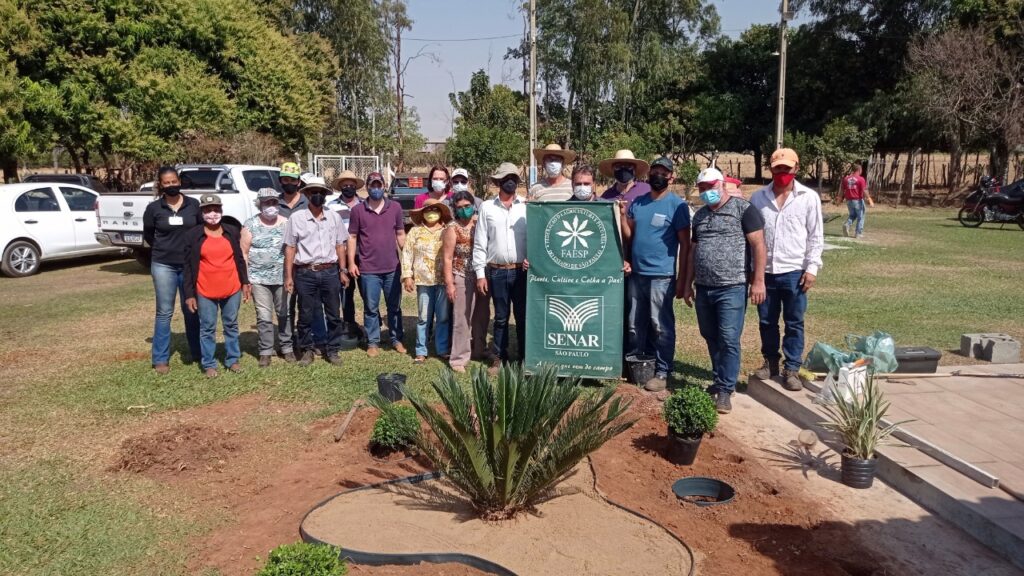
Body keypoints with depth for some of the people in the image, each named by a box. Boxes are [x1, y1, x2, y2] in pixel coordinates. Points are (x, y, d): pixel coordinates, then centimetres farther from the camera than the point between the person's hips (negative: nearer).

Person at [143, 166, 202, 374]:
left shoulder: (193, 204, 0)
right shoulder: (154, 208, -2)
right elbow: (147, 234, 12)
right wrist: (162, 249, 12)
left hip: (190, 265, 1)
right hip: (163, 265, -1)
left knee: (191, 311, 11)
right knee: (164, 313, 2)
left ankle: (197, 353, 24)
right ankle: (161, 359, 9)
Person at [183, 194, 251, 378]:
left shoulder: (232, 232, 3)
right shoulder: (193, 235, -4)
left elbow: (240, 259, 10)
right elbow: (188, 266, -2)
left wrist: (245, 282, 7)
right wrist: (189, 294, -5)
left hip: (232, 289, 2)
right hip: (205, 291, -2)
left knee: (231, 325, 13)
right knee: (207, 328, 7)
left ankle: (233, 360, 25)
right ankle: (209, 364, 16)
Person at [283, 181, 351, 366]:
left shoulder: (334, 217, 7)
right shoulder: (296, 217, -1)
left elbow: (340, 245, 11)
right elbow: (290, 248, 0)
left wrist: (343, 271, 7)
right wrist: (288, 276, -3)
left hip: (330, 272, 2)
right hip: (305, 273, -2)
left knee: (333, 314, 8)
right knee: (305, 315, 7)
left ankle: (332, 350, 20)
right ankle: (307, 350, 21)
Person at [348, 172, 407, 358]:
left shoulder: (395, 207, 3)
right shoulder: (358, 210, -1)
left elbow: (400, 234, 8)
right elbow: (352, 237, 2)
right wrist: (351, 262, -3)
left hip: (392, 268, 1)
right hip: (368, 269, -1)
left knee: (394, 306, 12)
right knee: (371, 308, 7)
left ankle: (397, 339, 24)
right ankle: (373, 342, 18)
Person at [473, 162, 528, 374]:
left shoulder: (527, 206, 4)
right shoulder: (487, 208, 4)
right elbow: (479, 243, 3)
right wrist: (480, 274, -1)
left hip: (522, 271, 0)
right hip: (497, 271, 0)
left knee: (523, 316, 6)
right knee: (500, 317, 9)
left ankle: (525, 357, 16)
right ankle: (499, 357, 20)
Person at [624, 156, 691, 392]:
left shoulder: (677, 205, -3)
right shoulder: (637, 203, 11)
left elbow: (685, 243, -4)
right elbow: (629, 236, 11)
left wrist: (682, 278, -8)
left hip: (662, 276, -5)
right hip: (637, 274, 5)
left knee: (661, 326, -1)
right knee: (636, 326, 12)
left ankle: (662, 373, 7)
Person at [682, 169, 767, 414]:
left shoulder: (743, 209, -4)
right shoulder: (700, 215, 16)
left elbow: (758, 245, -8)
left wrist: (758, 281, -14)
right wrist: (688, 284, 18)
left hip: (731, 288, -7)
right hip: (704, 288, 7)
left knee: (729, 340, -6)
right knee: (711, 337, 14)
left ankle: (725, 390, 2)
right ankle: (721, 380, 29)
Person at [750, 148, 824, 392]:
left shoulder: (809, 197, -1)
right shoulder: (758, 197, 5)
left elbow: (816, 237, 0)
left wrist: (812, 268, -7)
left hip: (794, 272, -2)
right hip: (764, 271, 2)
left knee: (794, 323, 4)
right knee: (766, 322, 12)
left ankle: (791, 369, 13)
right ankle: (770, 362, 28)